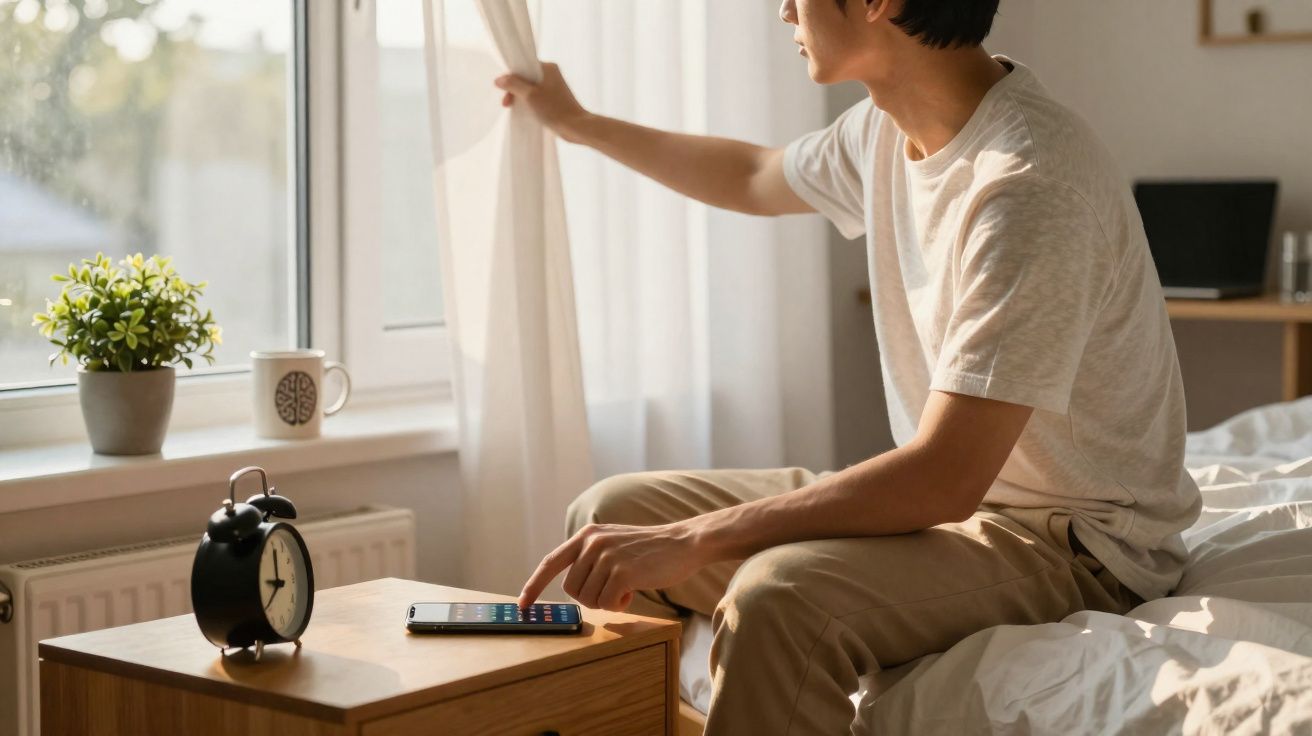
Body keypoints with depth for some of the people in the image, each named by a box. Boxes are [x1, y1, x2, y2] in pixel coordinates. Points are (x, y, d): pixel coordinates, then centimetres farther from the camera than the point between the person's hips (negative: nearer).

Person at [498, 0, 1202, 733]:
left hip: (1074, 538, -9)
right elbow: (756, 179, 25)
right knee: (612, 514, 4)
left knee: (777, 599, -36)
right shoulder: (889, 130, 1)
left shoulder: (1032, 182, -27)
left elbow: (945, 478, -30)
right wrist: (578, 122, 35)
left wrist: (694, 540, -29)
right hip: (951, 490, 9)